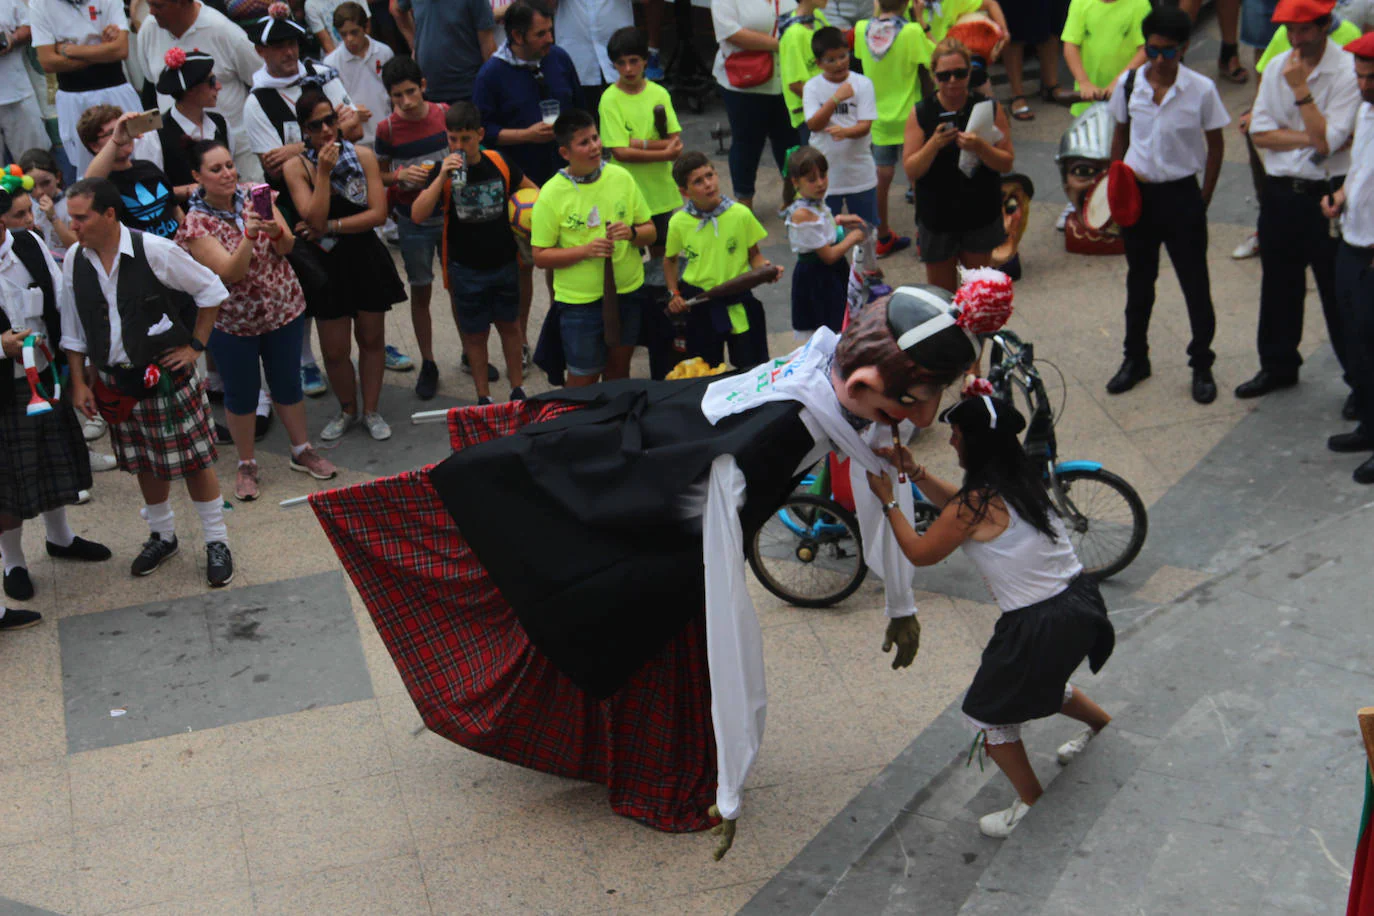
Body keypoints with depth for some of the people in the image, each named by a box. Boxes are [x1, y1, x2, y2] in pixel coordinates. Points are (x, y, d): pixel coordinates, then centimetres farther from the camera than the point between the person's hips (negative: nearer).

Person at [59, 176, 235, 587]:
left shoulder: (154, 251, -17)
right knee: (144, 464, 16)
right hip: (116, 382, 4)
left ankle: (216, 542, 17)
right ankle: (161, 536, 36)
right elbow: (73, 330, 7)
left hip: (167, 375, -4)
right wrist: (79, 382, 5)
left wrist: (195, 346, -5)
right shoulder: (74, 261, -3)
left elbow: (212, 291, -5)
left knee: (194, 461, 3)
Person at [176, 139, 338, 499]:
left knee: (288, 384, 17)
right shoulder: (195, 223, -16)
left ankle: (302, 451, 36)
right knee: (241, 394, 11)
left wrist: (277, 231, -31)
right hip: (232, 320, -3)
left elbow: (287, 247, -8)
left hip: (284, 308, 3)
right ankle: (246, 465, 29)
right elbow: (231, 273, -25)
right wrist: (250, 234, -41)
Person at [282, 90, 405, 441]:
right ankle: (347, 409, 29)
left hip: (367, 258, 1)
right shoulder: (297, 167, -8)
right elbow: (315, 219, -19)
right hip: (329, 264, -1)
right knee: (334, 349, 5)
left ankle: (371, 410, 30)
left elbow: (378, 213, -10)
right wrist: (324, 171, -22)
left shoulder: (363, 156, -4)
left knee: (371, 338, 12)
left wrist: (332, 226, -15)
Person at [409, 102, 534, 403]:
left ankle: (517, 389, 31)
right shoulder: (443, 171, -11)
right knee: (475, 333, 9)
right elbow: (418, 215, -24)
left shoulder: (499, 163, -6)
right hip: (465, 268, -2)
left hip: (504, 262, 2)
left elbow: (530, 189, 13)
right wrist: (442, 176, -32)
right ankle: (483, 398, 21)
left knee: (509, 325, 16)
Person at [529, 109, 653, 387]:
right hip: (579, 301, -4)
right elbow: (540, 256, -9)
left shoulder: (621, 178, 0)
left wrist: (632, 233, -16)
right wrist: (585, 250, -21)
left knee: (619, 372, 17)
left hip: (627, 292, 4)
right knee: (582, 381, 3)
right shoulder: (551, 195, -10)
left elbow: (650, 231, 7)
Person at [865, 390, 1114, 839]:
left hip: (1042, 626, -8)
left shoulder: (977, 503, -21)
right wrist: (913, 471, 8)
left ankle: (1032, 806, 22)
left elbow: (920, 552, -6)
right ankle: (1104, 725, 54)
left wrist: (887, 501, 4)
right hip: (1080, 601, 8)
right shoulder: (1019, 479, 3)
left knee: (989, 713, 11)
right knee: (1036, 683, 35)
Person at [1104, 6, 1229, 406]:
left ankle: (1202, 367, 19)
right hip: (1137, 193, 3)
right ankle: (1135, 358, 31)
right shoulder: (1129, 84, -3)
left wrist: (1204, 198, -1)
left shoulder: (1201, 89, -11)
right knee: (1139, 281, 16)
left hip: (1181, 195, -3)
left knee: (1195, 284, 4)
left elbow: (1215, 145, -1)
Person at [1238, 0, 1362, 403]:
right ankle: (1278, 366, 33)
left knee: (1339, 291, 1)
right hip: (1280, 192, 6)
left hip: (1326, 195, -5)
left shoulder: (1347, 72, -14)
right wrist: (1309, 137, -14)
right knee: (1279, 285, 17)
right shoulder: (1278, 67, 4)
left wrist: (1301, 89, -20)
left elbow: (1328, 141, -20)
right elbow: (1260, 133, -1)